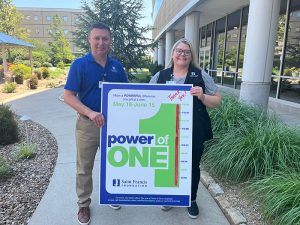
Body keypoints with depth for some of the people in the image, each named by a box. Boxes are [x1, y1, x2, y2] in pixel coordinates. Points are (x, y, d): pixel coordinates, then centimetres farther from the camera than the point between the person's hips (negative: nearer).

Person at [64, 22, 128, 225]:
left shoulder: (117, 66, 2)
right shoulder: (80, 64, -9)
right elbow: (69, 96, -13)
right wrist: (91, 113, -27)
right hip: (88, 124, -3)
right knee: (84, 168, 10)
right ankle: (84, 204, 31)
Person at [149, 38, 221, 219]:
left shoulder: (201, 75, 1)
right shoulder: (160, 76, 4)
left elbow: (217, 101, 1)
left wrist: (202, 96, -18)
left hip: (194, 133, 0)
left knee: (192, 167, 14)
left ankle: (192, 200, 38)